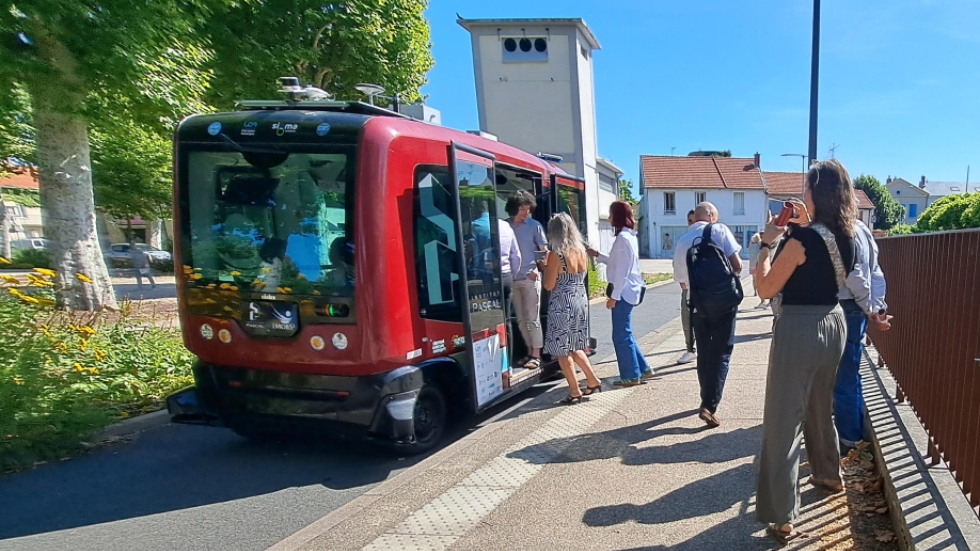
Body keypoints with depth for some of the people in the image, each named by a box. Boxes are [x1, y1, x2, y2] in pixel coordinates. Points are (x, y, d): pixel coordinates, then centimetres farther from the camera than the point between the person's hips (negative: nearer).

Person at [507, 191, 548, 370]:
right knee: (521, 319, 9)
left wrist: (538, 269, -15)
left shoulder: (534, 225, 2)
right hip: (512, 279, 3)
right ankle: (529, 352, 20)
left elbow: (544, 250, 0)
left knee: (532, 317, -1)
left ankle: (536, 355, 5)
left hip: (530, 278, -3)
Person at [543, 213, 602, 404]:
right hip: (581, 301, 7)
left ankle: (575, 391, 12)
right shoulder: (582, 251, 3)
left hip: (562, 305, -7)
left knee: (562, 350, 6)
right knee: (574, 347, 22)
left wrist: (545, 266, 2)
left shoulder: (556, 255, -16)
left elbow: (549, 285, -13)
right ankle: (592, 380, 23)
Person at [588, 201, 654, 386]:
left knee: (621, 335, -1)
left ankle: (631, 375, 9)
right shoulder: (629, 235, 15)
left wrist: (614, 296, -18)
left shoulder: (622, 237, -17)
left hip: (624, 292, -10)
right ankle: (642, 369, 25)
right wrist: (597, 255, 20)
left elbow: (622, 270, -20)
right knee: (625, 334, 17)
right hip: (628, 291, 10)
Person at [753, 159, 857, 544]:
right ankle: (829, 475, 49)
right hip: (833, 324, 8)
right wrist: (805, 226, 14)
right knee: (820, 406, 28)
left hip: (800, 329, -8)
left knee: (783, 419, -2)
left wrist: (767, 242, -7)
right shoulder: (845, 236, 3)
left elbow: (765, 288, -14)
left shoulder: (801, 238, -20)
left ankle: (782, 517, 1)